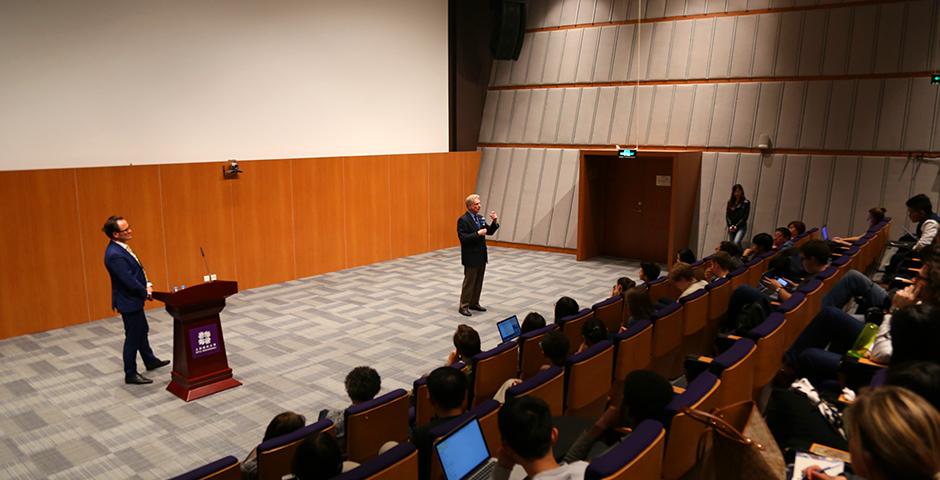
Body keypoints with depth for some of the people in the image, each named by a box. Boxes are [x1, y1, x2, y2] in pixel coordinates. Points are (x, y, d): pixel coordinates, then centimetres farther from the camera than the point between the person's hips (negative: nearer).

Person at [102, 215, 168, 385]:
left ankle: (150, 361, 40)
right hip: (128, 301, -10)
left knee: (142, 331, 23)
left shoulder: (121, 247, 3)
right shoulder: (114, 255, -28)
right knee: (133, 337, 2)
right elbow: (129, 280, -26)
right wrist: (146, 292, -12)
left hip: (134, 299, 10)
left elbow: (136, 271, 12)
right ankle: (130, 374, 15)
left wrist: (147, 285, -1)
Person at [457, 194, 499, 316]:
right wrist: (478, 234, -26)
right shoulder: (463, 220, -15)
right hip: (471, 257, -8)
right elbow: (463, 238, -22)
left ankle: (474, 303, 25)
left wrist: (494, 221, -4)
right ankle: (464, 306, 7)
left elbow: (490, 232, 12)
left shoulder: (480, 217, 9)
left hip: (481, 255, 8)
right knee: (469, 281, -1)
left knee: (479, 281, 14)